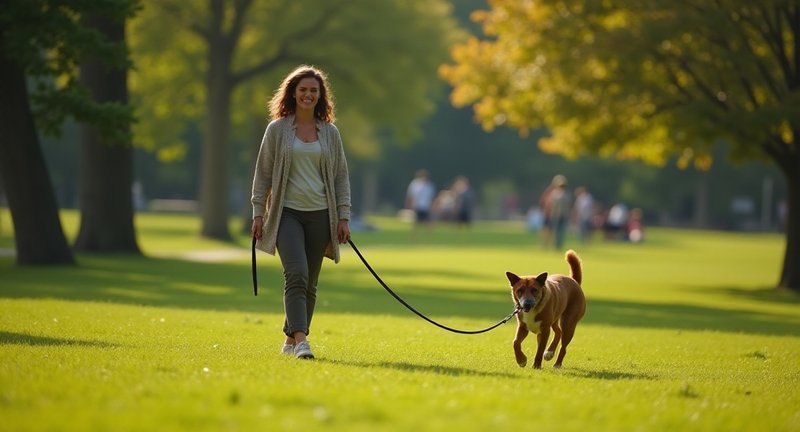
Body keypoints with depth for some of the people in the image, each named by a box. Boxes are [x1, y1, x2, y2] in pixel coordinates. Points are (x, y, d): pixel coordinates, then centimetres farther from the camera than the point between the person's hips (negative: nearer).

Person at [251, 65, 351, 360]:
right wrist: (258, 213, 0)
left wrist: (343, 217, 5)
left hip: (320, 214, 3)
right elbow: (262, 173, 6)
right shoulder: (277, 129, 3)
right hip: (287, 212, -3)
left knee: (310, 283, 5)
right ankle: (301, 339, -26)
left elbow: (341, 177, 12)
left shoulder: (330, 133, 9)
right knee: (296, 274, -20)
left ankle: (291, 339, 18)